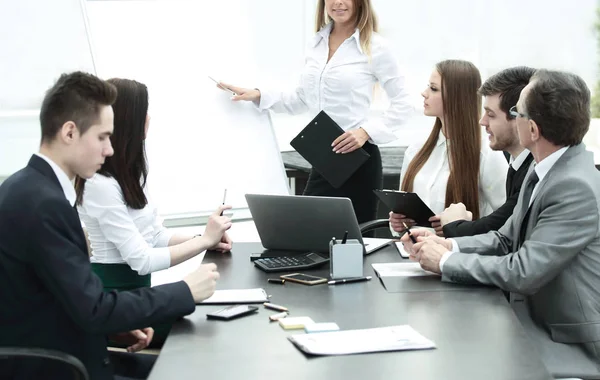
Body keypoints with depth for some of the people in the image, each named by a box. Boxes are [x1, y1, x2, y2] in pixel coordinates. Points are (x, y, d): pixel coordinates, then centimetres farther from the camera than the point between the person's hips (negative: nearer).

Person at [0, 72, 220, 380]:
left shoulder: (28, 186, 5)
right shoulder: (42, 203, -25)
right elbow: (93, 310, -23)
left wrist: (116, 323, 2)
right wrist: (185, 291, -14)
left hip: (49, 354, 9)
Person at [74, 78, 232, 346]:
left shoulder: (129, 173, 7)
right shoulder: (100, 185, -22)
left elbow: (156, 235, 11)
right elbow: (143, 260, -23)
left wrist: (206, 240, -4)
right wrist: (205, 240, -15)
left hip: (136, 291, 8)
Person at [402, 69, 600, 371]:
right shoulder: (543, 170, 5)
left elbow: (523, 272, -25)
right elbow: (507, 239, 10)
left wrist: (446, 261, -14)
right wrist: (447, 245, -6)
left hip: (570, 342, -7)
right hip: (536, 321, 7)